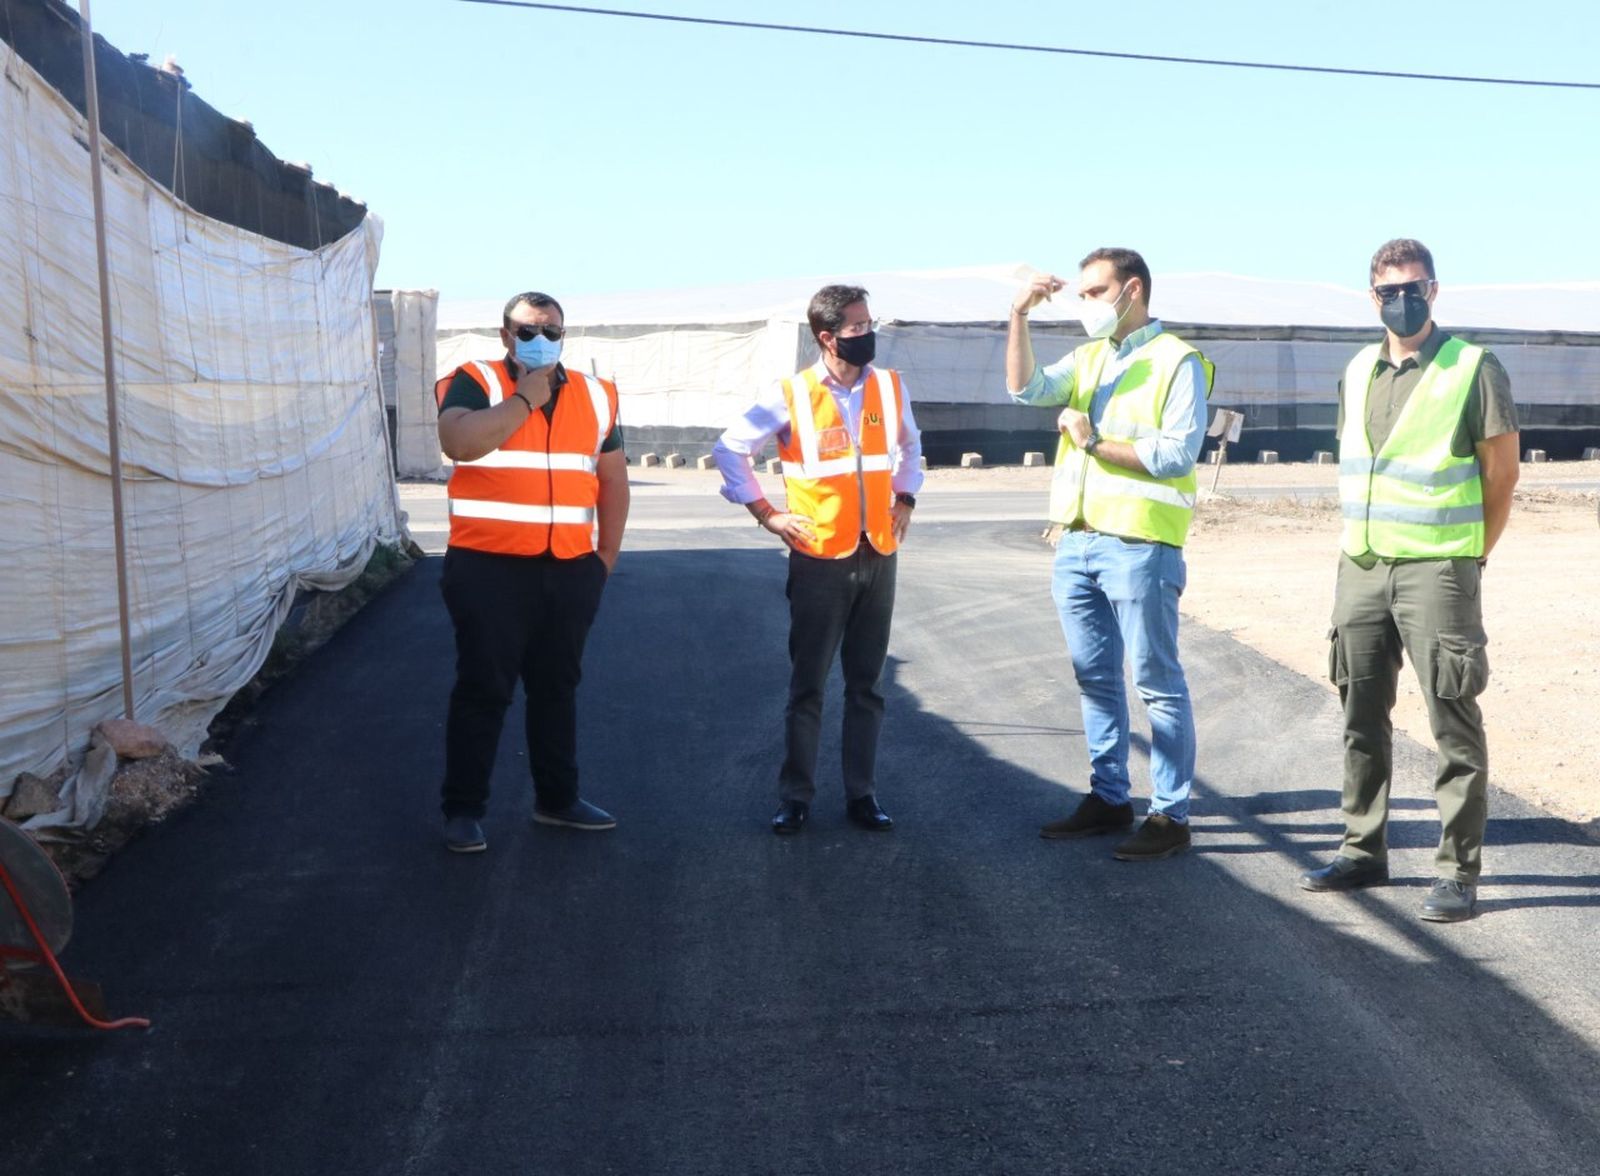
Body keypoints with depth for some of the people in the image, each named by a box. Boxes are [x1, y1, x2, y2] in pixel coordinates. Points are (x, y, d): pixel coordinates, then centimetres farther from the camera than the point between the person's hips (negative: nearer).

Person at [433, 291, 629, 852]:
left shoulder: (595, 395, 11)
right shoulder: (475, 383, -3)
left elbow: (613, 478, 15)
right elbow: (459, 442, -24)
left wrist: (607, 554, 10)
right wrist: (526, 397, -16)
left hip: (570, 571, 5)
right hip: (491, 568, -4)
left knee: (557, 687, 15)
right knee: (483, 689, 1)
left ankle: (557, 797, 28)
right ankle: (464, 808, 12)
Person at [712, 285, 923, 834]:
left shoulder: (891, 387, 4)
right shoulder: (791, 394, -8)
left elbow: (910, 446, 24)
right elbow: (729, 450, -1)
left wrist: (905, 500, 12)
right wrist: (766, 514, -3)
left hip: (878, 557, 3)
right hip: (820, 559, -3)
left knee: (866, 684, 10)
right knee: (807, 685, 4)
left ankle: (861, 793, 20)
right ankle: (795, 797, 15)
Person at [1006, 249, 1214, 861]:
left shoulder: (1177, 361, -3)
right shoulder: (1087, 358, 16)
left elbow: (1178, 453, -13)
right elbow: (1026, 388, 1)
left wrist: (1096, 443, -12)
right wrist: (1019, 316, -8)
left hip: (1138, 544, -7)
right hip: (1075, 541, 7)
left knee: (1157, 682, -1)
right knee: (1095, 678, 13)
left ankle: (1170, 816, 5)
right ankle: (1108, 798, 24)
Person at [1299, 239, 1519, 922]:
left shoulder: (1474, 369, -5)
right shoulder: (1357, 373, 12)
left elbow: (1502, 473, -2)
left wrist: (1470, 555, -1)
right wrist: (1358, 546, 13)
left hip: (1437, 572, -6)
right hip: (1360, 570, 6)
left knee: (1455, 726, -1)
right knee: (1362, 720, 12)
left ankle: (1458, 872, 7)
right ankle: (1364, 853, 23)